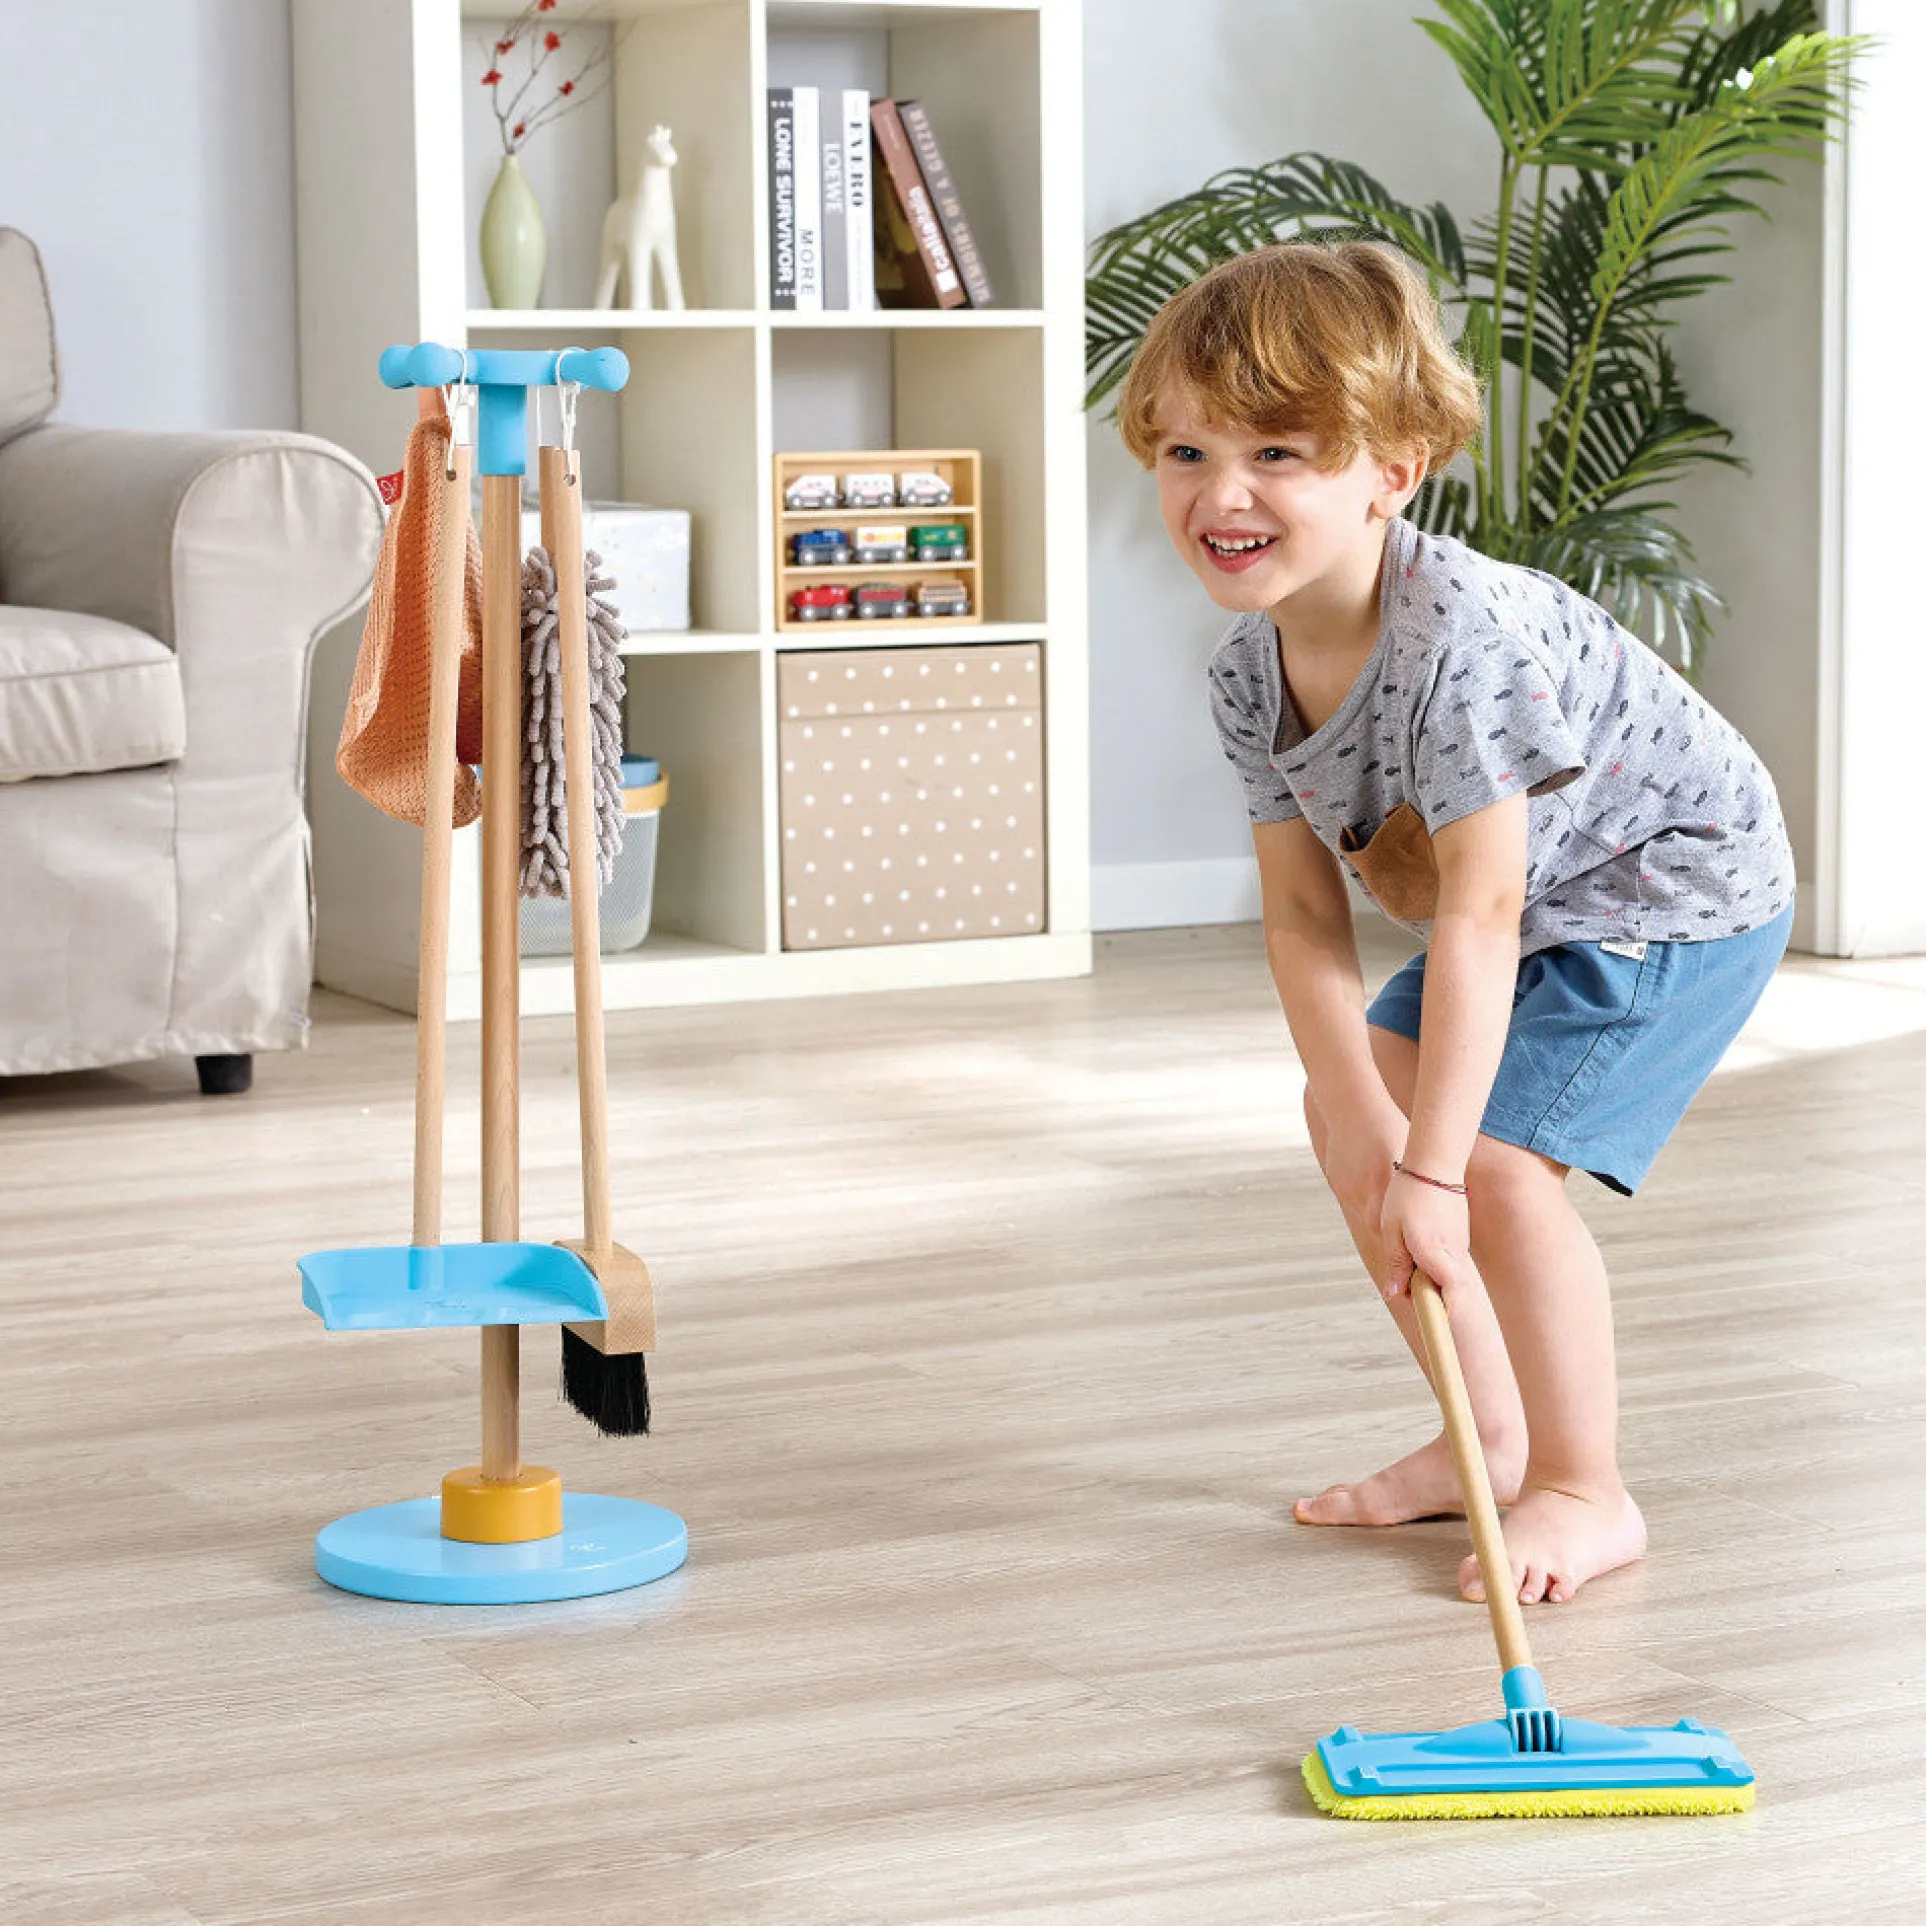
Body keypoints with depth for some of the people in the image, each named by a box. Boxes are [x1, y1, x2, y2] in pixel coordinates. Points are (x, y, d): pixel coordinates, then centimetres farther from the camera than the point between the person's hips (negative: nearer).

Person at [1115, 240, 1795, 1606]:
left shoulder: (1458, 639, -37)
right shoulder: (1254, 670, -12)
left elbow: (1478, 913, -36)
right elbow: (1303, 912, -9)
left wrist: (1431, 1166, -34)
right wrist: (1364, 1108, -22)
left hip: (1677, 886, -9)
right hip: (1534, 903, 9)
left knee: (1500, 1159, -20)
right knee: (1348, 1123, 9)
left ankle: (1587, 1494, -4)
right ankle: (1494, 1441, 20)